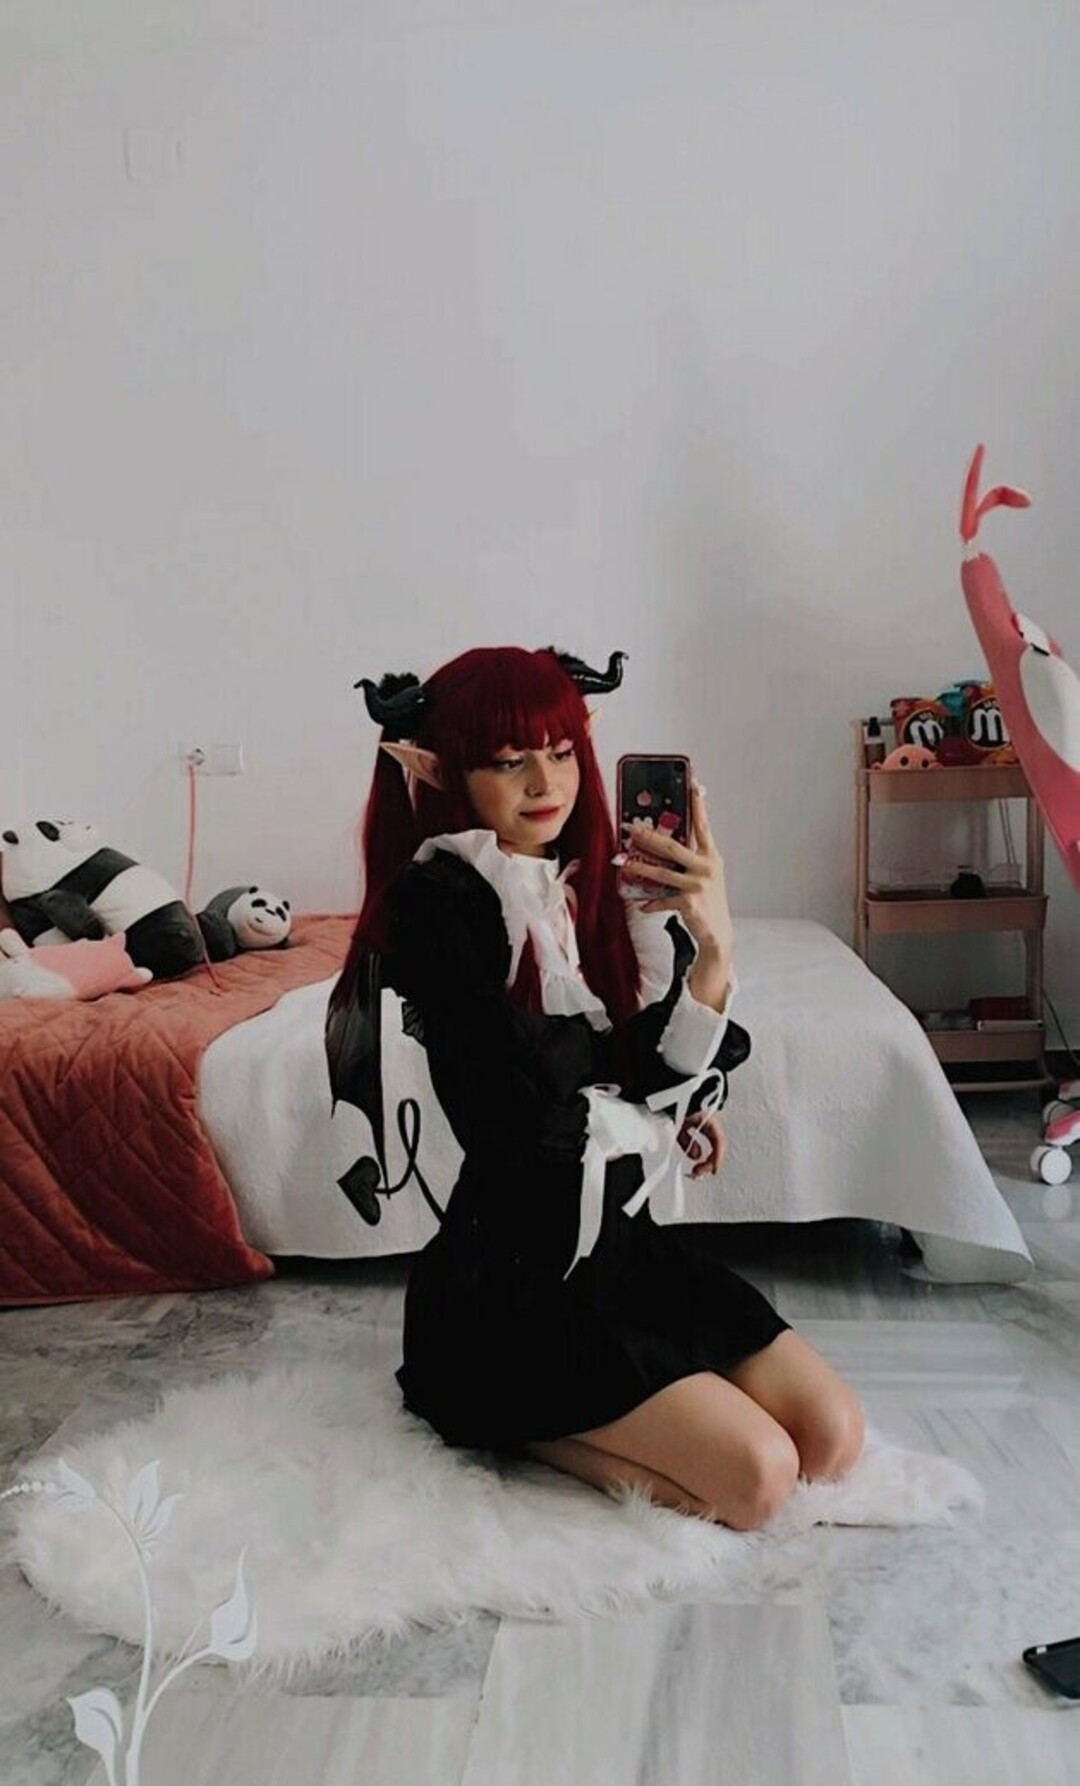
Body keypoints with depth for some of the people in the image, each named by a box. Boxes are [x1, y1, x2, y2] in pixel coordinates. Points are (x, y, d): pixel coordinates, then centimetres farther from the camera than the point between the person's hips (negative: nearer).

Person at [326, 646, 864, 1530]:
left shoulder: (613, 886, 4)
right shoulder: (434, 899, -13)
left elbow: (672, 1077, -4)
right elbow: (519, 1086, -20)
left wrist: (713, 946, -22)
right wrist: (636, 1099, -3)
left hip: (639, 1228, 7)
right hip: (520, 1260, -6)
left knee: (833, 1436, -1)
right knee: (756, 1476, -14)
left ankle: (571, 1410, 13)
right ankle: (510, 1417, 6)